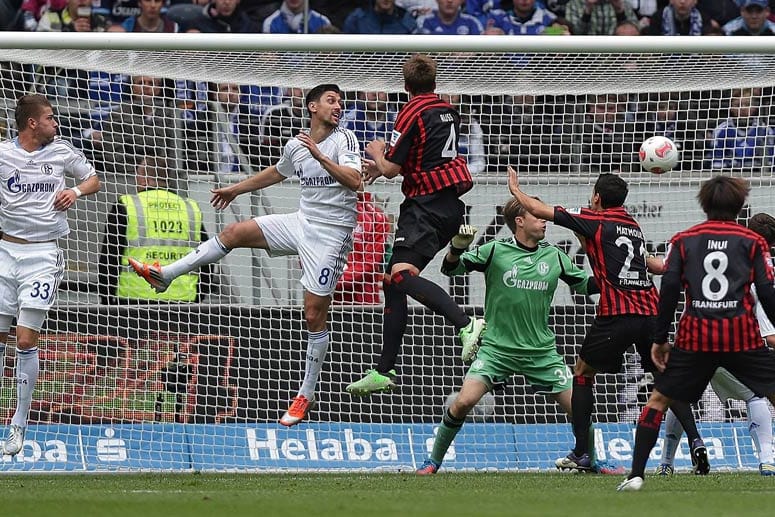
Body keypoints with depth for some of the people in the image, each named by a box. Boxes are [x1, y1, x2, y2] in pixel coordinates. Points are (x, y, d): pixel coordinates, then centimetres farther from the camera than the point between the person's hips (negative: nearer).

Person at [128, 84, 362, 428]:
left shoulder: (344, 139, -10)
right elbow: (276, 172, 29)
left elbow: (355, 182, -25)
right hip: (302, 222, 6)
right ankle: (165, 275, 7)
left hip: (331, 234, -6)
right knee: (235, 233, -1)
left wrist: (320, 156, -32)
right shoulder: (296, 146, 8)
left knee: (314, 314, -5)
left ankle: (307, 394, 6)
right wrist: (235, 190, 39)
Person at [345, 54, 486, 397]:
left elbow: (391, 169, -8)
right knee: (392, 282, 12)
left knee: (402, 274, -25)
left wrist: (376, 151, 13)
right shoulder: (448, 112, 17)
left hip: (427, 203, -9)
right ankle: (385, 371, 13)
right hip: (451, 204, 9)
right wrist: (383, 164, 30)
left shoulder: (413, 113, -9)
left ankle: (465, 324, -43)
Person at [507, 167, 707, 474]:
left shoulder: (594, 221, 4)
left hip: (616, 315, -5)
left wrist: (516, 190, 27)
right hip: (650, 311, 5)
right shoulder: (633, 226, 21)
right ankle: (695, 441, -7)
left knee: (583, 373, 12)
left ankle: (581, 454, 8)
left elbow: (539, 210, 8)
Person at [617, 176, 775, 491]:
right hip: (742, 336, -1)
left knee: (659, 400, 14)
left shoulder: (685, 240, 9)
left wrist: (659, 339, 7)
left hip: (695, 338, 2)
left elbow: (669, 288, 3)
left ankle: (636, 475, 4)